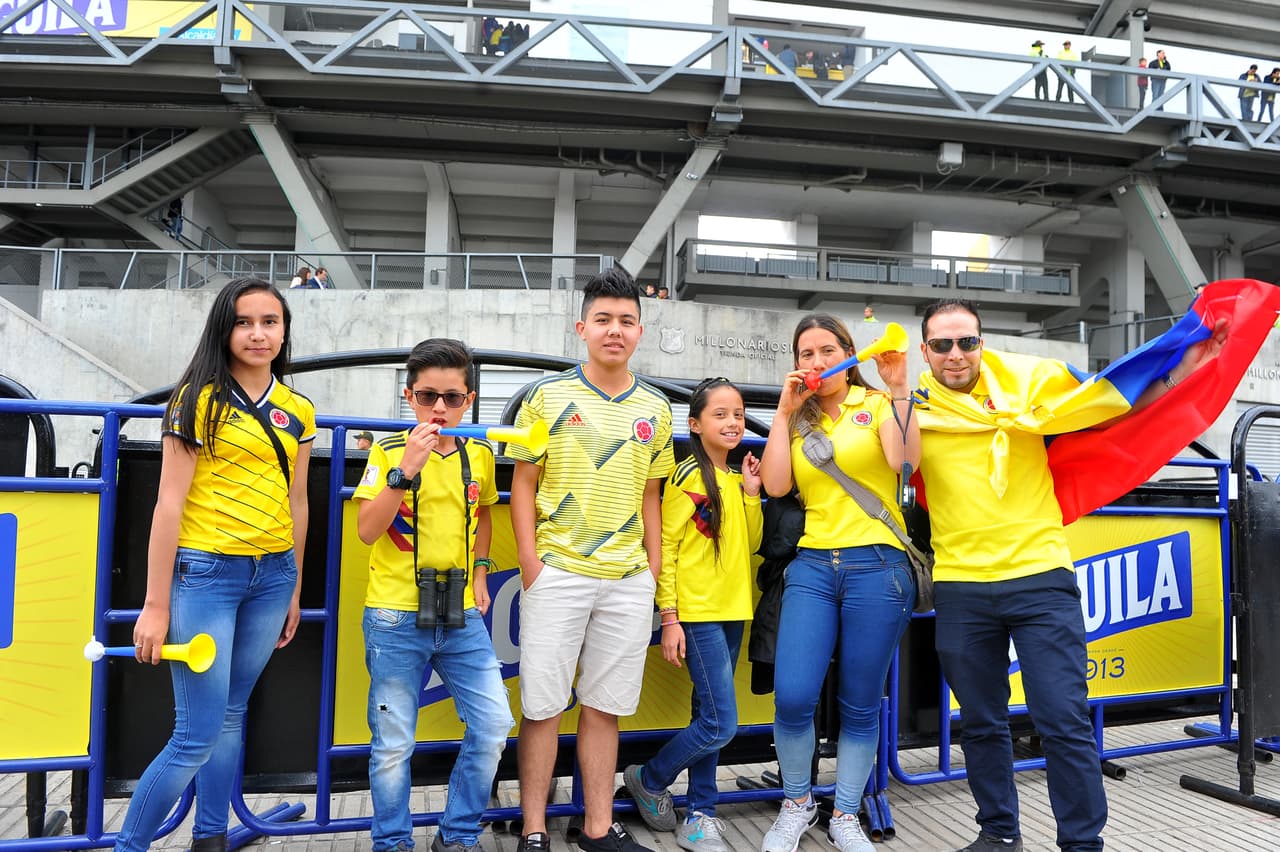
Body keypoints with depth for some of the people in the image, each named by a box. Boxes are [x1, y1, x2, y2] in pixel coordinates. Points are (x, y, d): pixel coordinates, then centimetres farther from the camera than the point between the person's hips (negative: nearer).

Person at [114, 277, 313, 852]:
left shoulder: (298, 410, 8)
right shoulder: (201, 399, -7)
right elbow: (170, 503, -9)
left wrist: (295, 589, 16)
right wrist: (155, 606, -10)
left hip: (272, 574, 5)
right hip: (205, 571, -4)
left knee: (231, 714, 15)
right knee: (197, 735, -3)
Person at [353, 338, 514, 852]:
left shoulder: (479, 455, 4)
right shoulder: (388, 452, -7)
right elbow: (367, 531, -16)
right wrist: (406, 469, -25)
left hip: (462, 616, 4)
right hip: (396, 618, -3)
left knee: (494, 725, 3)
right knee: (393, 744, 5)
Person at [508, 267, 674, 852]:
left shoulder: (655, 410, 9)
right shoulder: (548, 396, 0)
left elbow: (650, 496, 14)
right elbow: (523, 484, 1)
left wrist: (654, 568, 9)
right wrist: (529, 560, -7)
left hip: (630, 581, 3)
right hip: (556, 573, -3)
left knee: (605, 706, 11)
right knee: (543, 704, 3)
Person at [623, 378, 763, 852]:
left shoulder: (736, 478, 11)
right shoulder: (688, 476, -9)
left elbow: (750, 545, 14)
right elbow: (664, 548, -10)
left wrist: (751, 493, 1)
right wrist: (669, 618, -14)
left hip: (731, 611, 7)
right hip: (698, 613, -7)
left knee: (708, 719, 12)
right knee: (721, 724, -7)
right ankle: (648, 780, 15)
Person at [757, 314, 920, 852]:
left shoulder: (877, 404, 5)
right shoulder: (798, 421, 15)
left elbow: (905, 461, -14)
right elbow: (775, 485, -1)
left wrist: (897, 389, -18)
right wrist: (785, 412, 0)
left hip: (876, 566, -2)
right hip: (812, 566, 2)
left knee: (860, 706, 6)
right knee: (793, 698, -9)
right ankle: (797, 803, 17)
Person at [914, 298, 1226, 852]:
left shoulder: (1029, 379, 1)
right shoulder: (914, 406, 2)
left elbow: (1110, 406, 8)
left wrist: (1179, 371, -3)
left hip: (1040, 577, -1)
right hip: (960, 587, 2)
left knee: (1064, 721, -1)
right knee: (981, 724, 14)